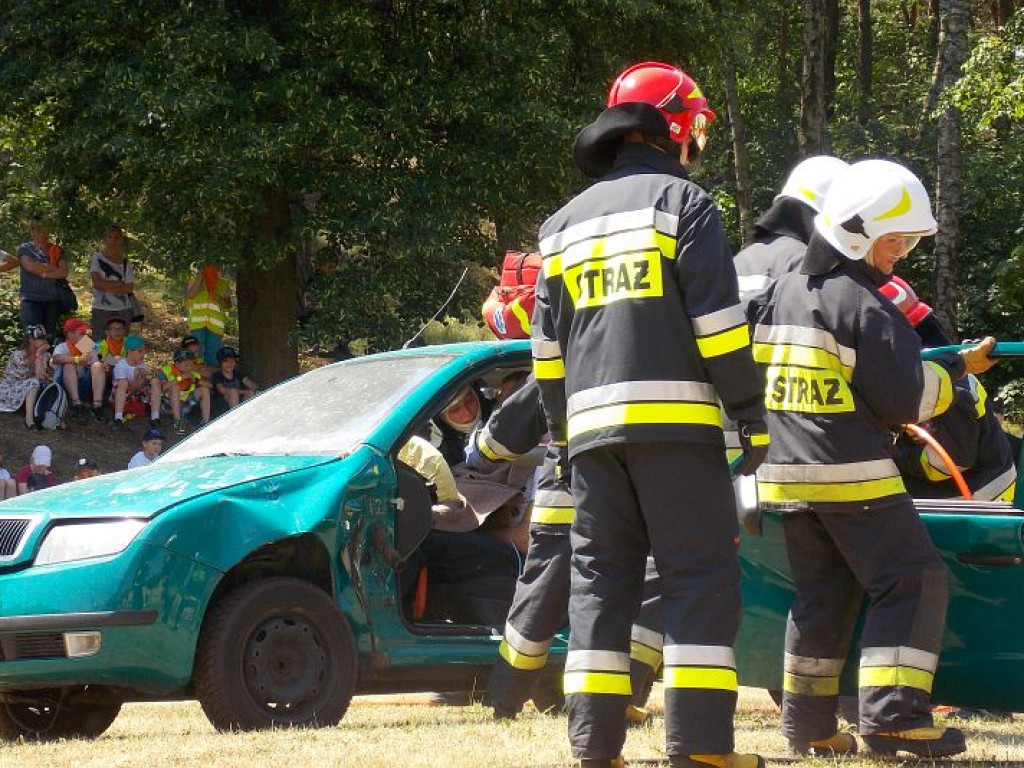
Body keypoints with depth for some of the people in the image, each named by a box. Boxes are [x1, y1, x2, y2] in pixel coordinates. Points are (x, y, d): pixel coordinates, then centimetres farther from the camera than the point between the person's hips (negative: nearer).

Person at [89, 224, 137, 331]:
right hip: (101, 309, -2)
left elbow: (129, 288, 0)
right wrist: (120, 283, -4)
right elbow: (97, 283, -7)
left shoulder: (125, 263, 8)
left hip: (123, 310, 2)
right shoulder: (97, 258, 3)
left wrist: (107, 287, -8)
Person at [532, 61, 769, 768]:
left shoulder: (567, 224, 20)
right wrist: (753, 418, -5)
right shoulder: (681, 201, 0)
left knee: (601, 580, 8)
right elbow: (718, 320, -8)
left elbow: (548, 346, 21)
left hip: (593, 425, 6)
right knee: (701, 578, -6)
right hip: (674, 418, -6)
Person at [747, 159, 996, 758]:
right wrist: (957, 369, 1)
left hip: (789, 473, 8)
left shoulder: (780, 294, 12)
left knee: (820, 593, 15)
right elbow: (906, 398, -12)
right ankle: (892, 714, -15)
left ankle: (808, 723, 14)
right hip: (855, 475, -8)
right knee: (913, 581, -5)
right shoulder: (864, 305, -12)